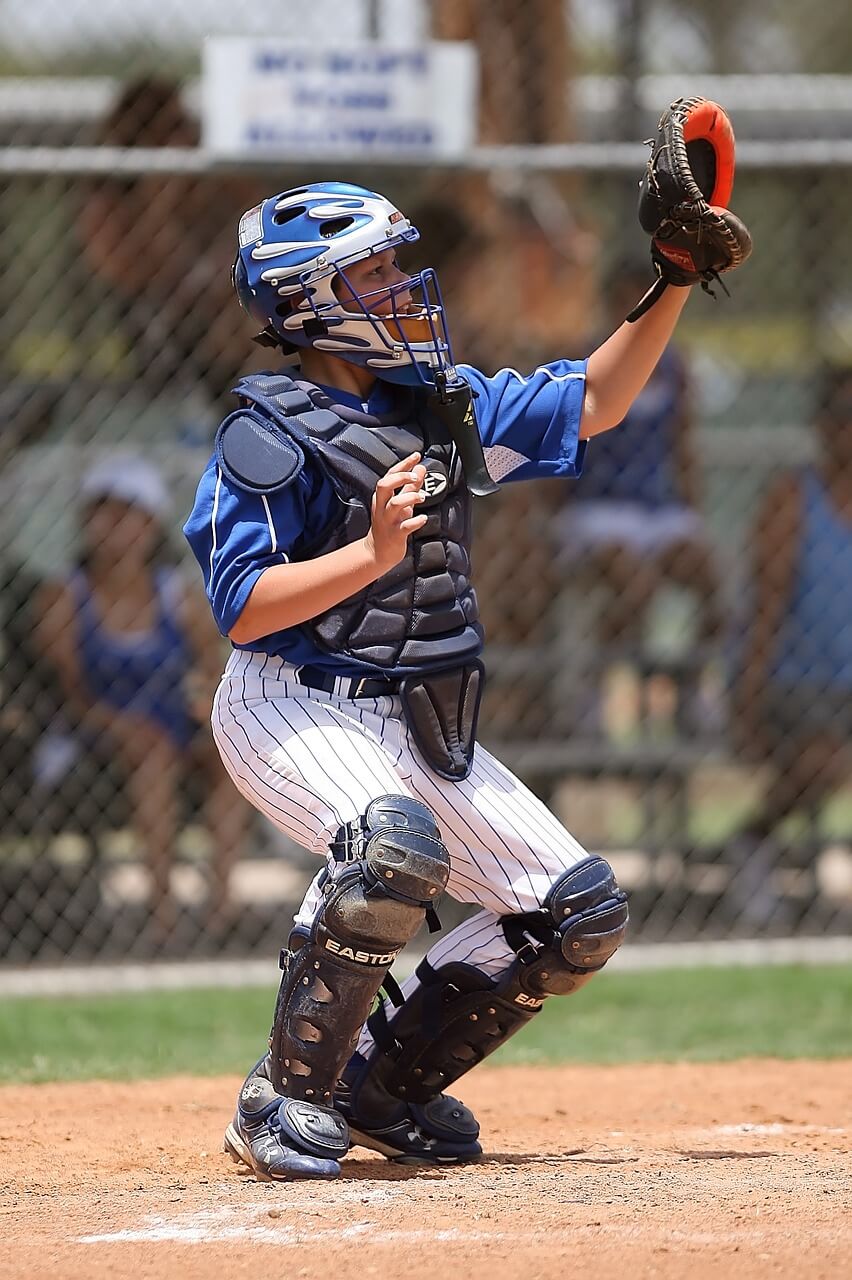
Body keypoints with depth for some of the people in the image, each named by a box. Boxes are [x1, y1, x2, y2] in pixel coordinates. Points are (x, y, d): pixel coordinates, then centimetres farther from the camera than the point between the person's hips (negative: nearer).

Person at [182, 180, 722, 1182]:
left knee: (582, 914, 2)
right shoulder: (270, 433, -13)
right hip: (293, 713, -8)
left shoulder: (447, 404, 8)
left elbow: (592, 403, 15)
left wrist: (672, 283, 4)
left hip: (419, 724, 8)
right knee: (399, 846, -38)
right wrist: (373, 551, -30)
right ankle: (285, 1098, -20)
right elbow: (242, 609, -19)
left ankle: (381, 1085, 14)